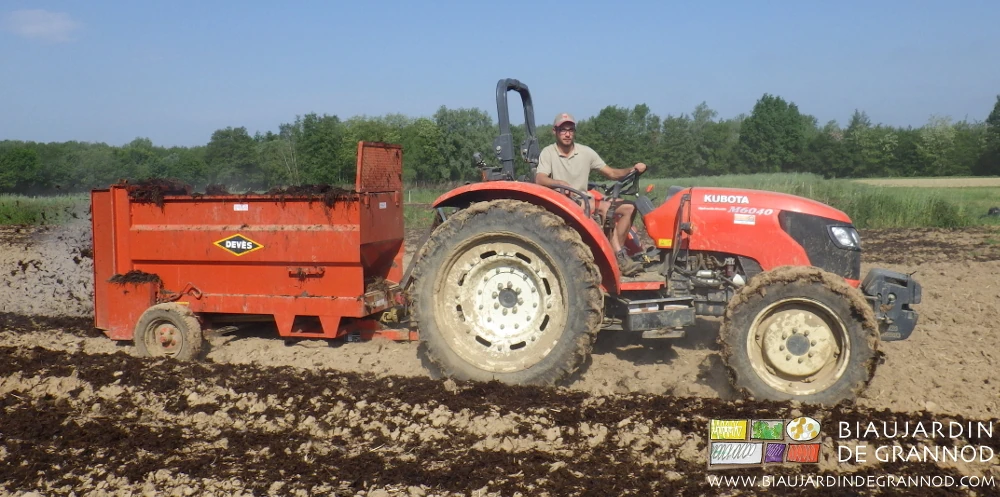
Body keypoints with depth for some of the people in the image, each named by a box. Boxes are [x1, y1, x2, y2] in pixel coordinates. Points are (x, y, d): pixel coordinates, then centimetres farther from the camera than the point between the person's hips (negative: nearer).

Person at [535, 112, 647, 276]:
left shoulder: (586, 152, 5)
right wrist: (561, 184, -41)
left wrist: (632, 170, -13)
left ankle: (618, 253, -13)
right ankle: (619, 256, -25)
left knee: (628, 207, -9)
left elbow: (611, 173, 6)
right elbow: (539, 179, -22)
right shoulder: (548, 153, -6)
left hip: (584, 202, 6)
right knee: (605, 208, -30)